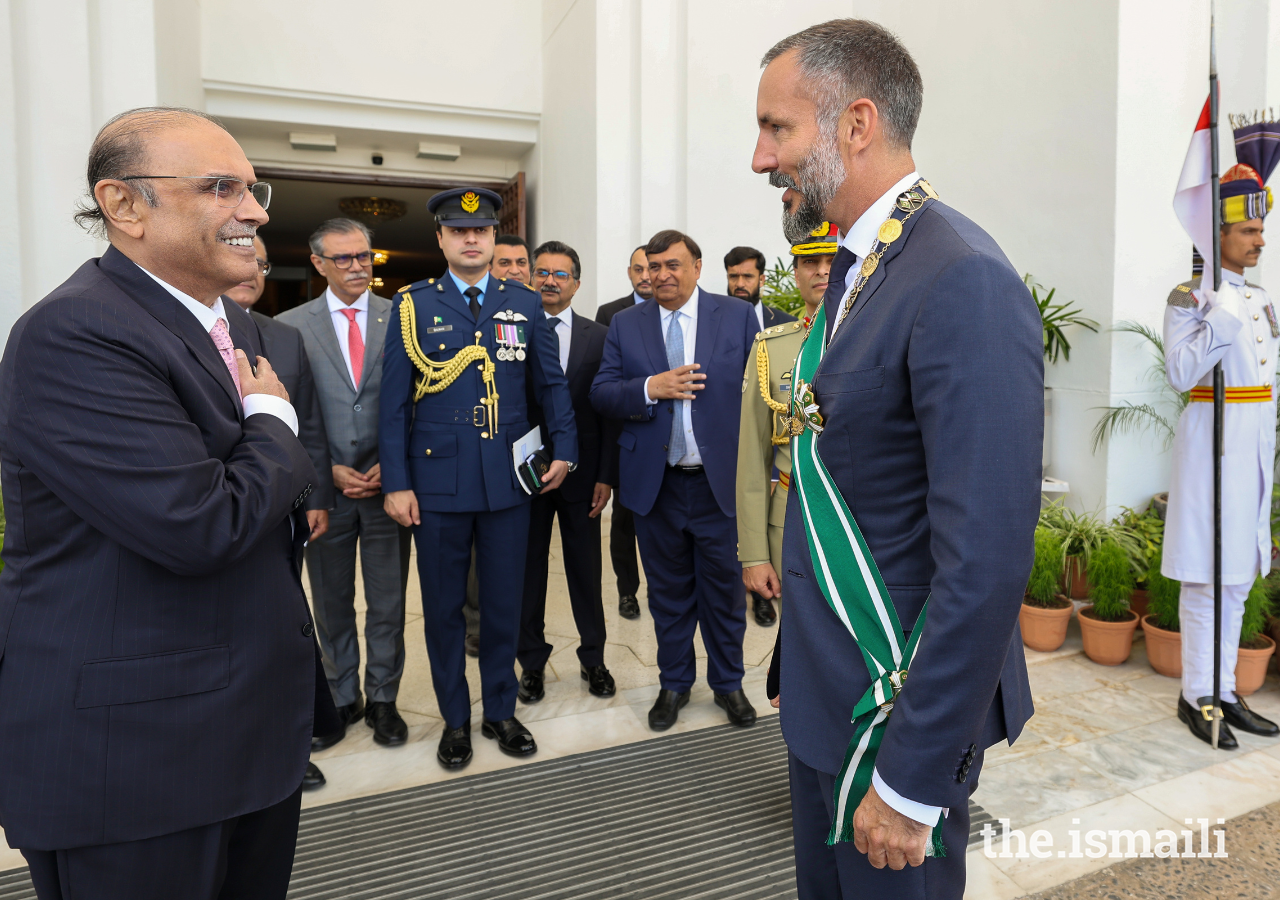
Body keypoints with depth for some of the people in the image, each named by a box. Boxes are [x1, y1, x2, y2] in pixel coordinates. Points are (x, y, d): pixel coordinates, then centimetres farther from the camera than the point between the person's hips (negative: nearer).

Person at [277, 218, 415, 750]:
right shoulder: (290, 326, 3)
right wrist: (328, 471, -8)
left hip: (387, 483, 0)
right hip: (326, 488, 1)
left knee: (388, 603, 8)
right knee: (331, 605, 12)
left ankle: (383, 699, 25)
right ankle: (341, 698, 29)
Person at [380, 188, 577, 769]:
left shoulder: (525, 303, 6)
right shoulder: (412, 305, 2)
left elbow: (551, 383, 9)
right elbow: (394, 400, -1)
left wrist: (564, 450, -1)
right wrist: (396, 483, -5)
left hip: (509, 480, 1)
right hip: (437, 482, -1)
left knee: (504, 604, 11)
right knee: (443, 607, 11)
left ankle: (501, 711, 30)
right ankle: (455, 719, 29)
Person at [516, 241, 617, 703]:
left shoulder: (599, 337, 3)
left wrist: (605, 475, -5)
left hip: (581, 472, 1)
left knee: (586, 569, 10)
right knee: (528, 570, 10)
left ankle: (593, 659, 28)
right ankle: (532, 662, 27)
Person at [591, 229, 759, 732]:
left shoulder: (738, 315, 0)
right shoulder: (625, 324, 5)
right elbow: (601, 394, 0)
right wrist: (650, 388, -18)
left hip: (721, 481, -1)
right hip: (655, 483, 2)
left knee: (724, 589, 11)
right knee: (668, 591, 15)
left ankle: (728, 684, 33)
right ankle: (674, 684, 34)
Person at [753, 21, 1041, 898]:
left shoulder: (964, 282, -23)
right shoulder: (856, 269, 7)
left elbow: (987, 563, -26)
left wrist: (912, 782, -19)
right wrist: (801, 661, 14)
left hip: (901, 704, -8)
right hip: (826, 685, 8)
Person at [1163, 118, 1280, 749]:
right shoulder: (1190, 298, -7)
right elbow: (1181, 374, -16)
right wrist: (1219, 322, -23)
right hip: (1213, 437, -8)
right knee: (1206, 574, -4)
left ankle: (1225, 692, 22)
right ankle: (1196, 697, 8)